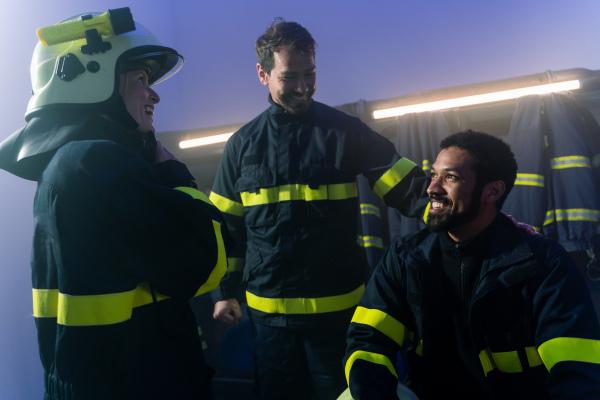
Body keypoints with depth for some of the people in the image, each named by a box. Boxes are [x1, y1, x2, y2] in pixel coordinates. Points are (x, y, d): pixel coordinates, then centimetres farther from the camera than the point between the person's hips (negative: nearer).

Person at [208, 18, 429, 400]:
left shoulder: (345, 131, -4)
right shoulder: (243, 144, 3)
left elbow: (408, 190, -8)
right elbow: (227, 224, 9)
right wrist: (226, 291, 8)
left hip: (338, 308, -1)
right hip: (269, 311, 2)